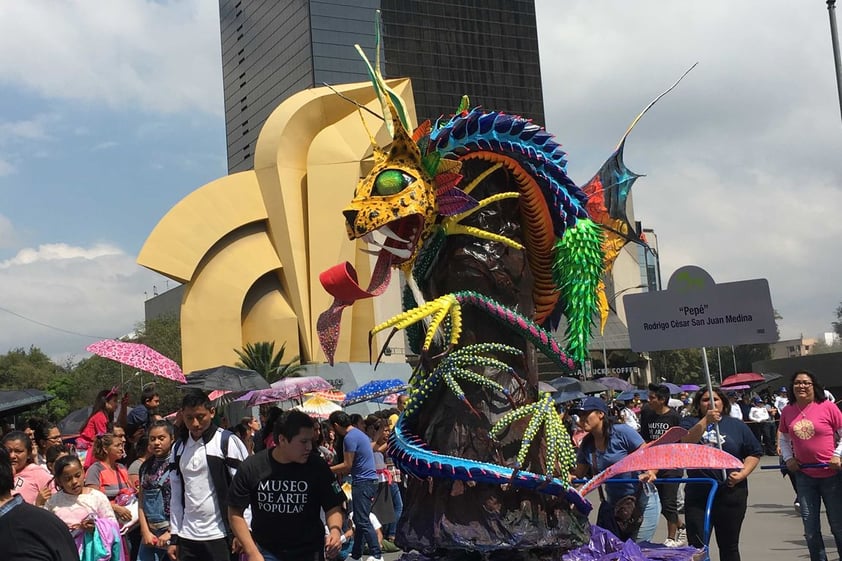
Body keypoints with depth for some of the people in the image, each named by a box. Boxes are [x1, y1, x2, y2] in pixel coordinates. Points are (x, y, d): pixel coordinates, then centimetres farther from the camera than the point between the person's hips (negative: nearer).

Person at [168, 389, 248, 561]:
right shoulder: (178, 447, 11)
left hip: (220, 536, -5)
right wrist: (174, 537, 12)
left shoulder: (228, 442, -6)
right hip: (187, 537, 5)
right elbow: (176, 496, 15)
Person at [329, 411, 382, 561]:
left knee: (362, 521, -7)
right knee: (359, 519, 14)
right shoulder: (359, 433, 16)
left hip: (362, 482, -10)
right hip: (370, 480, 10)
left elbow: (347, 466, -14)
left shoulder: (350, 437, -15)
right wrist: (339, 471, 18)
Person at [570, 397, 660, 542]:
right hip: (612, 503, 6)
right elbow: (578, 473, 10)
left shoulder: (622, 432, -15)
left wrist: (650, 473, -35)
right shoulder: (587, 444, 4)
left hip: (642, 499, -6)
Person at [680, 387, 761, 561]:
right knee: (696, 546, -1)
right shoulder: (690, 422, 6)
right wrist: (706, 421, -23)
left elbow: (754, 454, 9)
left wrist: (742, 474, -7)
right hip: (697, 494, 0)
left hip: (731, 493, 1)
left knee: (729, 547, 10)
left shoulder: (737, 425, 8)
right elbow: (686, 443, -14)